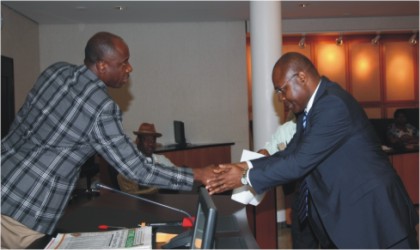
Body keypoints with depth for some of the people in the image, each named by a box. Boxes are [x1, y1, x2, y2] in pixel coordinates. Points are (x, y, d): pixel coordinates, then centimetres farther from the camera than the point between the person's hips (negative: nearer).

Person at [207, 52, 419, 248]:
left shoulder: (333, 104, -24)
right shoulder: (309, 107, 7)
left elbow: (301, 162, -25)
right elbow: (291, 153, 6)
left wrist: (246, 178, -18)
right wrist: (247, 166, -6)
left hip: (372, 213, -9)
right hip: (342, 211, 9)